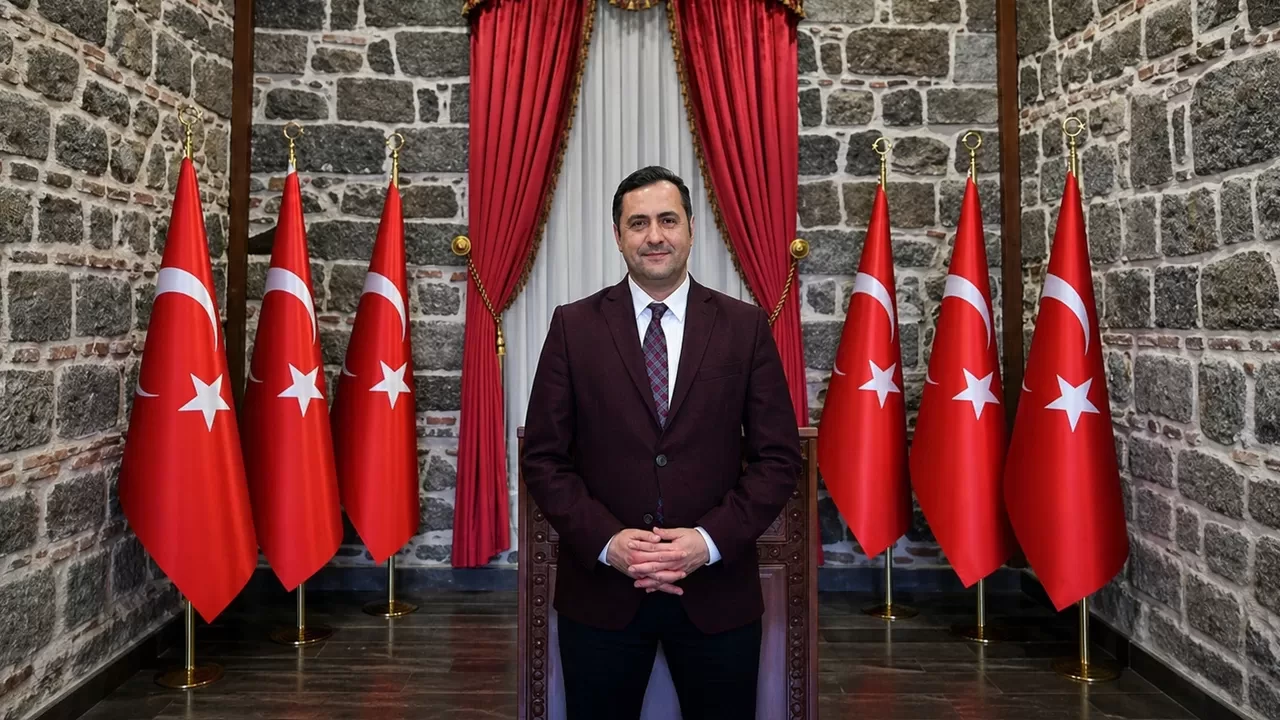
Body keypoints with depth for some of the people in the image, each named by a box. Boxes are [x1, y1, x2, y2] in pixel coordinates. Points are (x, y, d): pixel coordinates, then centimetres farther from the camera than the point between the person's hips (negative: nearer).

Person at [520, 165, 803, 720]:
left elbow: (778, 456, -1)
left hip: (718, 591, 1)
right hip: (599, 590, 0)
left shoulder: (746, 326, 0)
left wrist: (712, 540, -13)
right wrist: (606, 540, -13)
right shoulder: (573, 326, 0)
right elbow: (542, 456, -1)